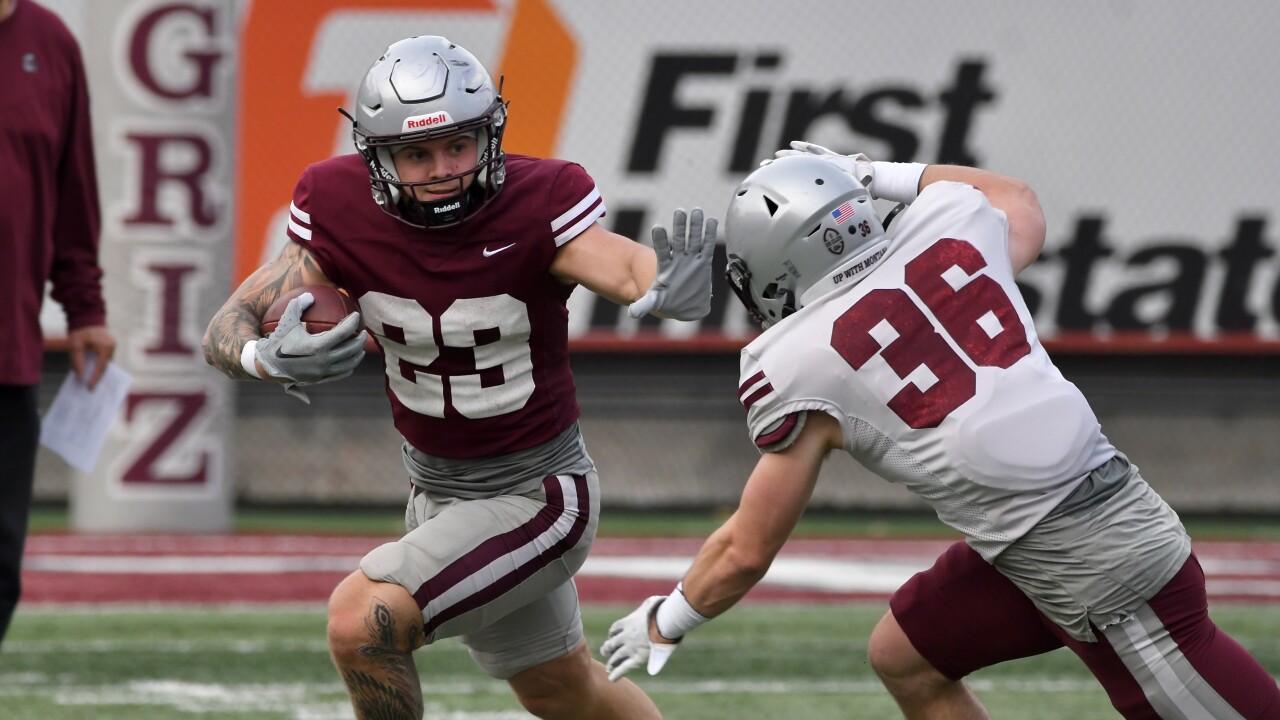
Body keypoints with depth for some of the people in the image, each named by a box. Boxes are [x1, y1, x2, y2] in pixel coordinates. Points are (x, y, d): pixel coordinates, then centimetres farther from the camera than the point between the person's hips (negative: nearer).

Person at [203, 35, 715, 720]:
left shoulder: (537, 204, -23)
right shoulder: (343, 212, -14)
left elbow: (628, 270, -39)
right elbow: (225, 330, -14)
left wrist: (673, 287, -64)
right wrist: (272, 357, -38)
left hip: (535, 497, -6)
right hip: (435, 490, 6)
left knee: (362, 619, -22)